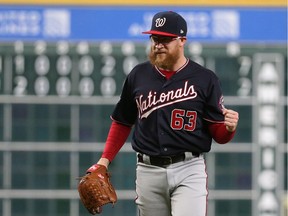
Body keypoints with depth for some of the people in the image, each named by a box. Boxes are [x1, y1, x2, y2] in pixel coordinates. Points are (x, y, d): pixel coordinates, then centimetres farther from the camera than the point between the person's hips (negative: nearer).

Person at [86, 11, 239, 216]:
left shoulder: (205, 79, 0)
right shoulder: (138, 75, 8)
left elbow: (219, 135, 1)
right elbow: (122, 123, 19)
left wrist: (229, 128, -22)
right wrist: (105, 160, 9)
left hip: (188, 170, -4)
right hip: (148, 171, 4)